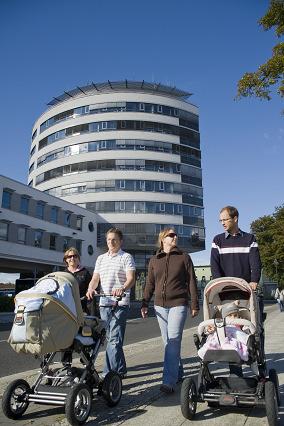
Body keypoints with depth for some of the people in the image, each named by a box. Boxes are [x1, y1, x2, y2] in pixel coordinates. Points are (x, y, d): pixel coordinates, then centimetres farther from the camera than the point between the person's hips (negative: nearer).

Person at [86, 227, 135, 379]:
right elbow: (95, 278, 13)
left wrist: (123, 288, -32)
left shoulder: (126, 257, 0)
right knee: (110, 338, 13)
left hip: (120, 303, -6)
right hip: (104, 303, 6)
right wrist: (90, 289, -8)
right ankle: (120, 369, 26)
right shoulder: (101, 258, 17)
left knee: (114, 339, -9)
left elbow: (131, 278, -11)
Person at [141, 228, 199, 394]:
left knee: (174, 341, -12)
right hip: (160, 305, 4)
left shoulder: (184, 257, 3)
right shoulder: (154, 260, 10)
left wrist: (195, 305, -1)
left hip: (178, 304, -3)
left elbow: (191, 281, 2)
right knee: (168, 342, 11)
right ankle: (178, 372, 29)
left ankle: (169, 381, -8)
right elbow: (150, 284, 13)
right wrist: (145, 304, 8)